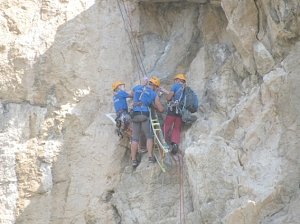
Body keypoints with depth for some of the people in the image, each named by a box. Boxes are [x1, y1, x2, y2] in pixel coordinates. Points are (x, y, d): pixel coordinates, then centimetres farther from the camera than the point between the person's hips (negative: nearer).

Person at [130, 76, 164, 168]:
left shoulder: (136, 88, 14)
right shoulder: (154, 94, 6)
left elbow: (132, 95, 36)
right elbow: (161, 109, 9)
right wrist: (154, 105, 27)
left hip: (135, 115, 3)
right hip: (145, 115, -3)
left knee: (135, 138, 6)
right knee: (149, 136, 7)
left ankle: (133, 160, 4)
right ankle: (150, 156, -4)